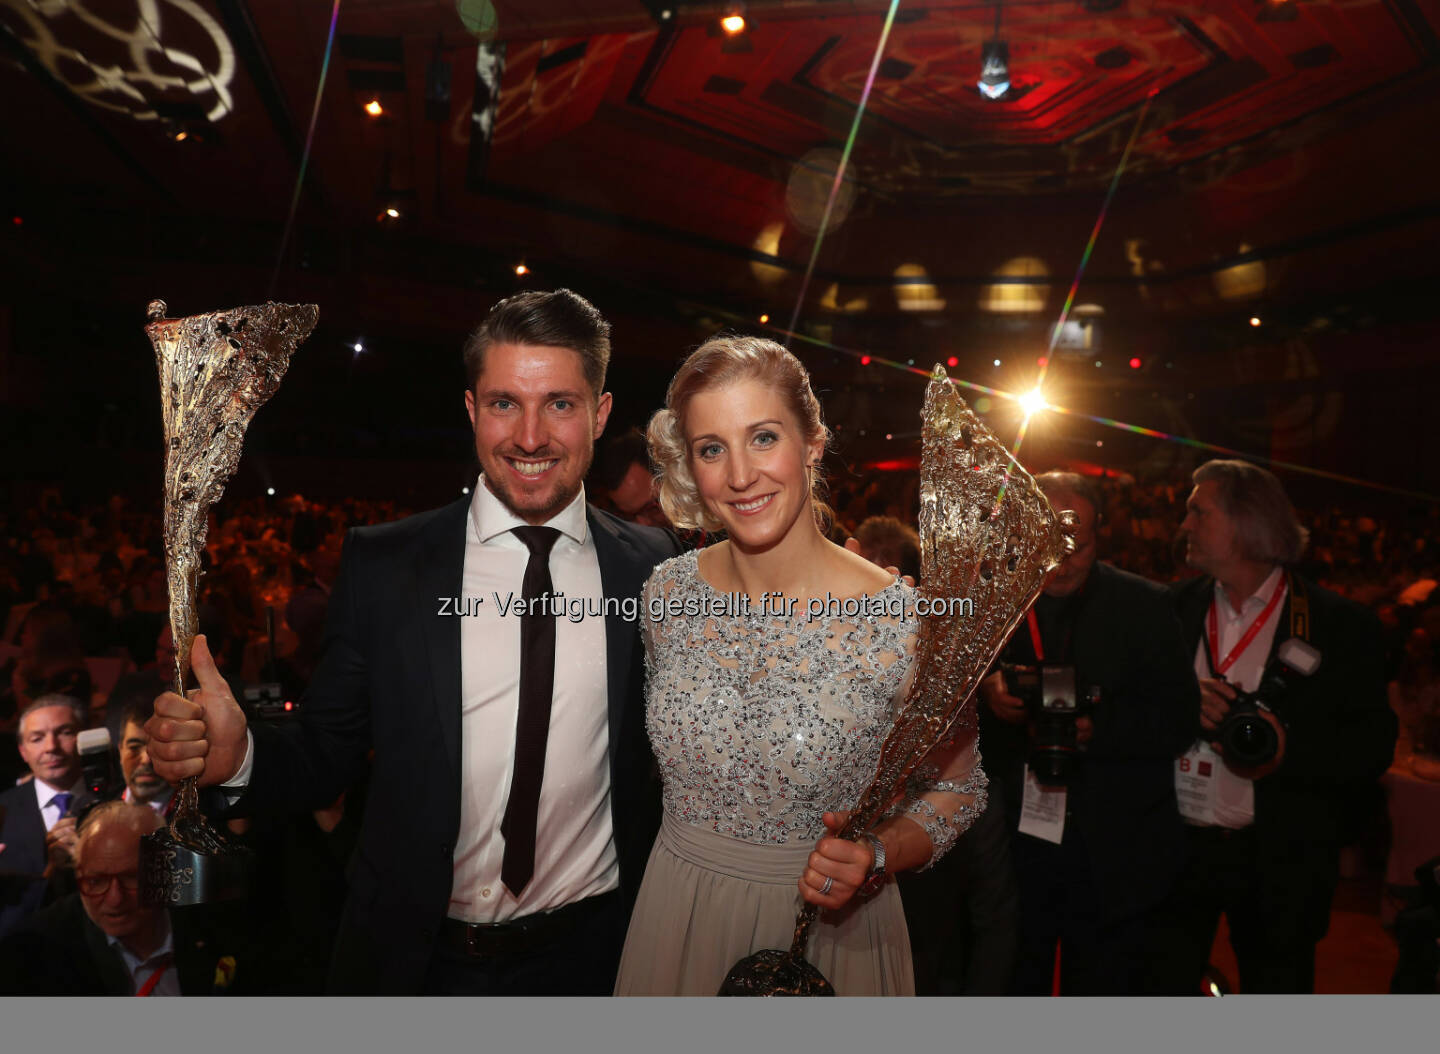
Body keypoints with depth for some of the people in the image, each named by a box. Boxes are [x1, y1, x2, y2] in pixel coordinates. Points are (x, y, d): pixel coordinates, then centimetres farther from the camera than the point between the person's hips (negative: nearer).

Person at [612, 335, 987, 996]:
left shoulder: (905, 620, -21)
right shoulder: (667, 593, -9)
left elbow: (955, 789, -7)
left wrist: (876, 859, -22)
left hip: (829, 927, -3)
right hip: (676, 913, 4)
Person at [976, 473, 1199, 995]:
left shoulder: (1145, 606, -2)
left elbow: (1180, 719, -6)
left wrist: (1097, 727, -22)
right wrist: (984, 697, -19)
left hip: (1113, 859, -1)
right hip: (1013, 847, 1)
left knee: (1104, 985, 13)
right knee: (1013, 988, 12)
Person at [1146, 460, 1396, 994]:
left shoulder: (1342, 624, -3)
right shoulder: (1174, 608, 4)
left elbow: (1374, 744, -5)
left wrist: (1291, 749, -21)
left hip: (1279, 863, -2)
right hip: (1174, 848, 2)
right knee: (1160, 986, 5)